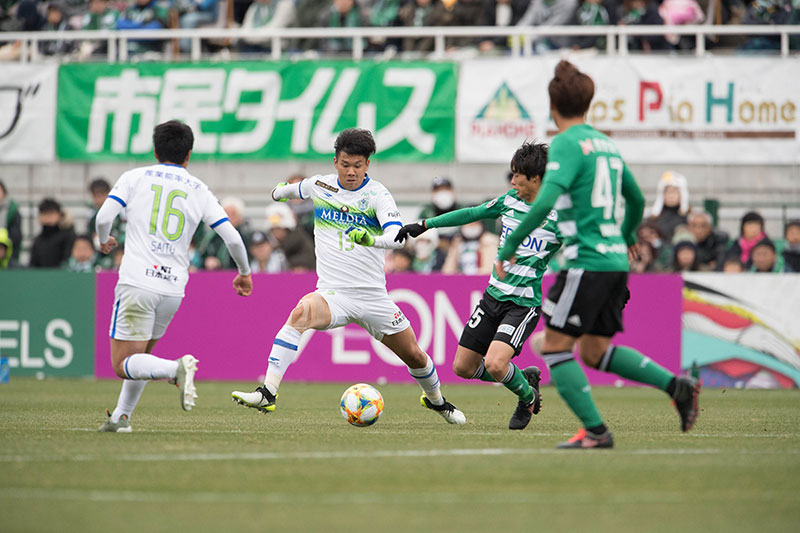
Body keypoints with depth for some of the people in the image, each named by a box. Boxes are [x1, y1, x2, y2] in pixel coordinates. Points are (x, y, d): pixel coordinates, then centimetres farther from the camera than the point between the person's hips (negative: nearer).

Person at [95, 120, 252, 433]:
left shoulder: (134, 178, 5)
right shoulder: (199, 190, 10)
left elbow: (103, 218, -6)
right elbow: (233, 238, 5)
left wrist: (104, 241, 17)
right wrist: (244, 273, 23)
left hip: (137, 282, -4)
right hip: (173, 288, 4)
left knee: (124, 365, -5)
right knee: (141, 355, 24)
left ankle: (176, 369, -29)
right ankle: (121, 417, 15)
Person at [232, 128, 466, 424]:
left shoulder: (377, 195, -7)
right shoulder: (319, 186, 3)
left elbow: (397, 237, -22)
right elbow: (291, 190, 29)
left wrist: (370, 239, -42)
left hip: (373, 297, 0)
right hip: (333, 294, 0)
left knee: (414, 355, 9)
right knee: (302, 311, -33)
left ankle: (435, 399, 44)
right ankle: (267, 393, -39)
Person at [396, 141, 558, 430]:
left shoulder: (558, 219, -14)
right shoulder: (510, 201, 3)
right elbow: (473, 213, 14)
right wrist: (425, 224, 13)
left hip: (524, 303, -7)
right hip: (493, 295, 7)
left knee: (494, 364, -25)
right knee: (463, 367, 6)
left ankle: (528, 397, 7)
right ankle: (525, 377, 27)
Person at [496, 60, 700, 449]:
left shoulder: (567, 144, -9)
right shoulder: (606, 144, 16)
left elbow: (545, 202, -22)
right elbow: (636, 199, 28)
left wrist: (509, 246, -15)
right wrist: (626, 236, 47)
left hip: (586, 261, -8)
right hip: (616, 261, 8)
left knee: (554, 345, 0)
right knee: (594, 351, 15)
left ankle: (595, 431, -4)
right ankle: (676, 385, 2)